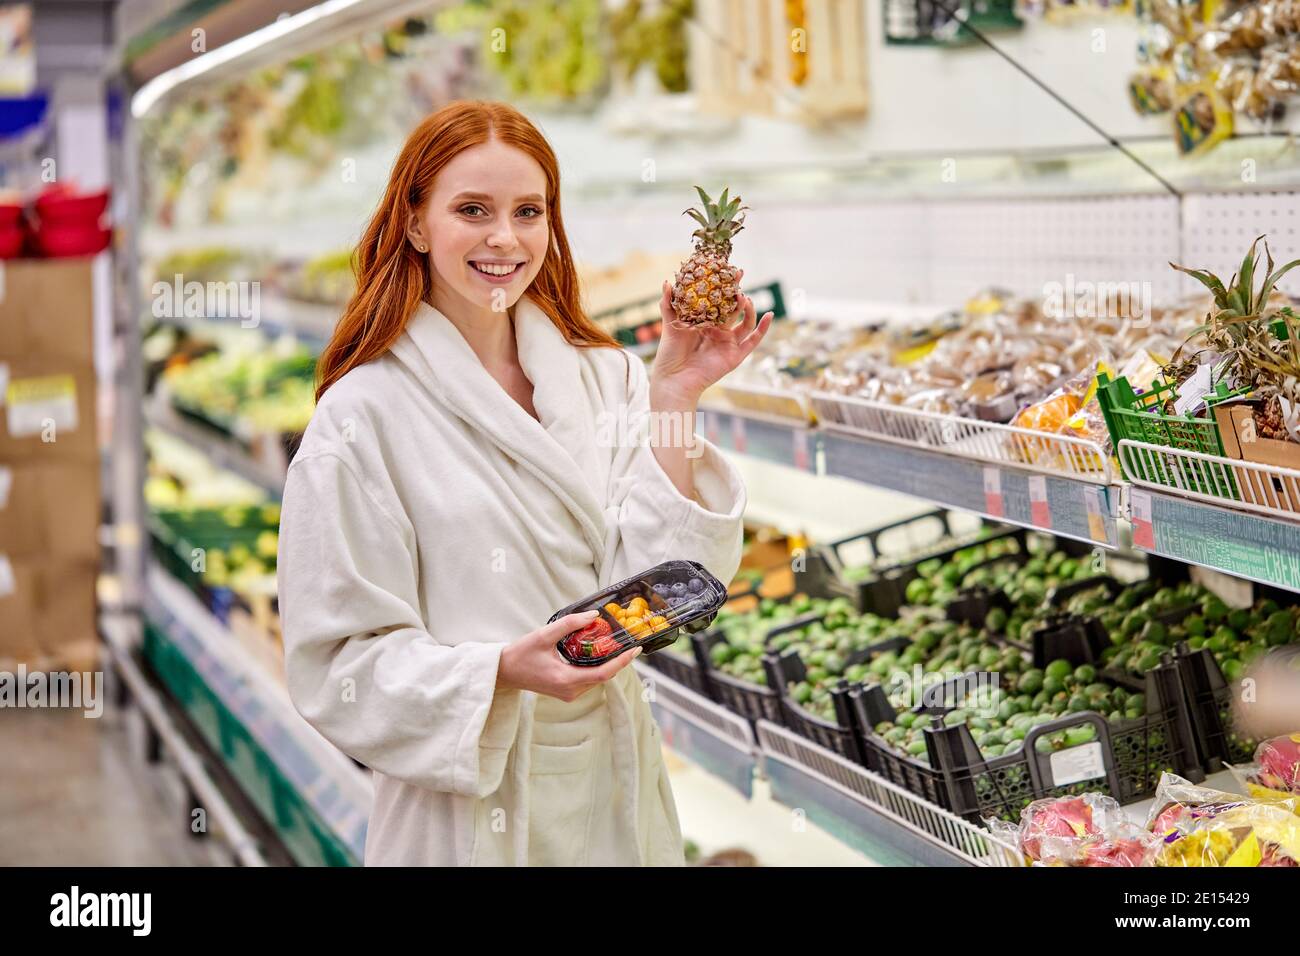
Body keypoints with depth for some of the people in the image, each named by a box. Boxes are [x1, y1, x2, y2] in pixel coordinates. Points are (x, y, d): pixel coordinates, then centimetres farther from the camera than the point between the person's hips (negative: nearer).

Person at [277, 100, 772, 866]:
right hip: (471, 808, -4)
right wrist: (505, 672, -26)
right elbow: (344, 662, -12)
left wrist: (674, 400, -14)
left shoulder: (606, 378, 0)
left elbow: (648, 585, -7)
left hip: (615, 782, 4)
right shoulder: (364, 415, -13)